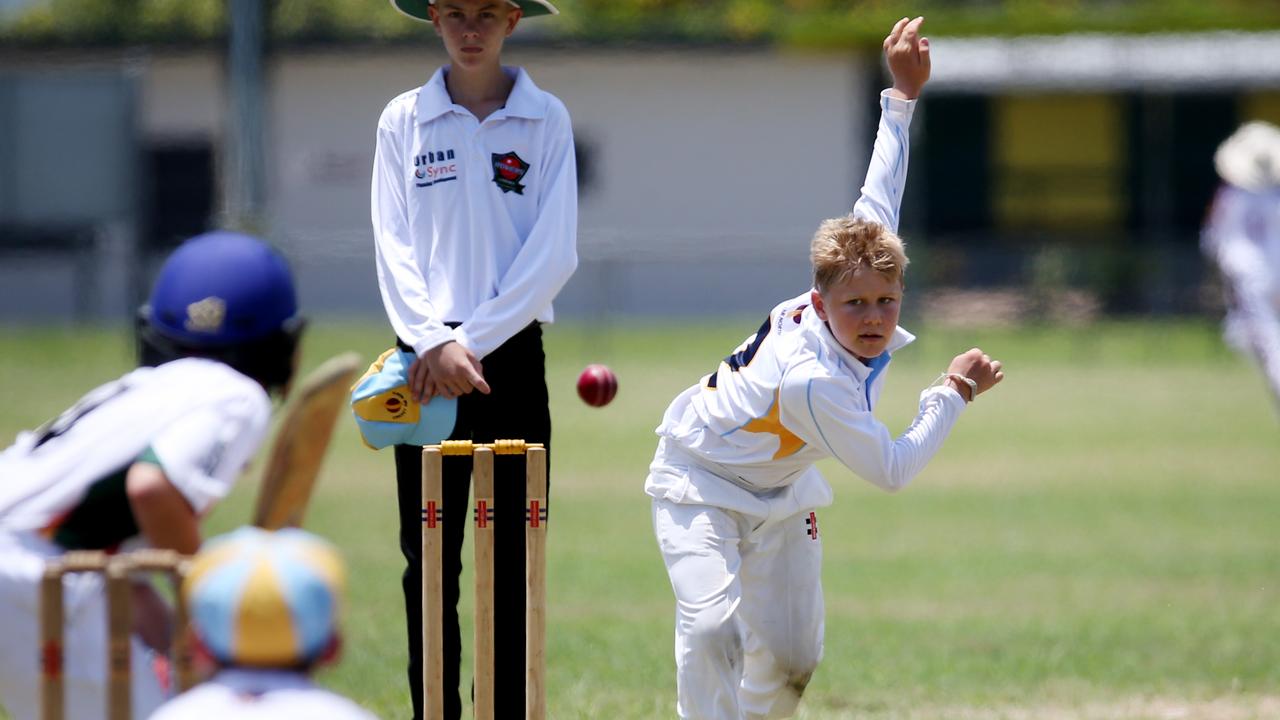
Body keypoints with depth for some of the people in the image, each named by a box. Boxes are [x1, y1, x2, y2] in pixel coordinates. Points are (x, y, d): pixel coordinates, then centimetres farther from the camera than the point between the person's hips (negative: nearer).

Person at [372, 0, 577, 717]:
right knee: (429, 555, 1)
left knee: (513, 559, -1)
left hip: (512, 354, -1)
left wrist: (475, 341, -12)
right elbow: (394, 248, 1)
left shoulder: (545, 120, 3)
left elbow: (554, 254, -5)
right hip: (427, 356, 1)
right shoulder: (404, 120, 6)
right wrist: (435, 341, -14)